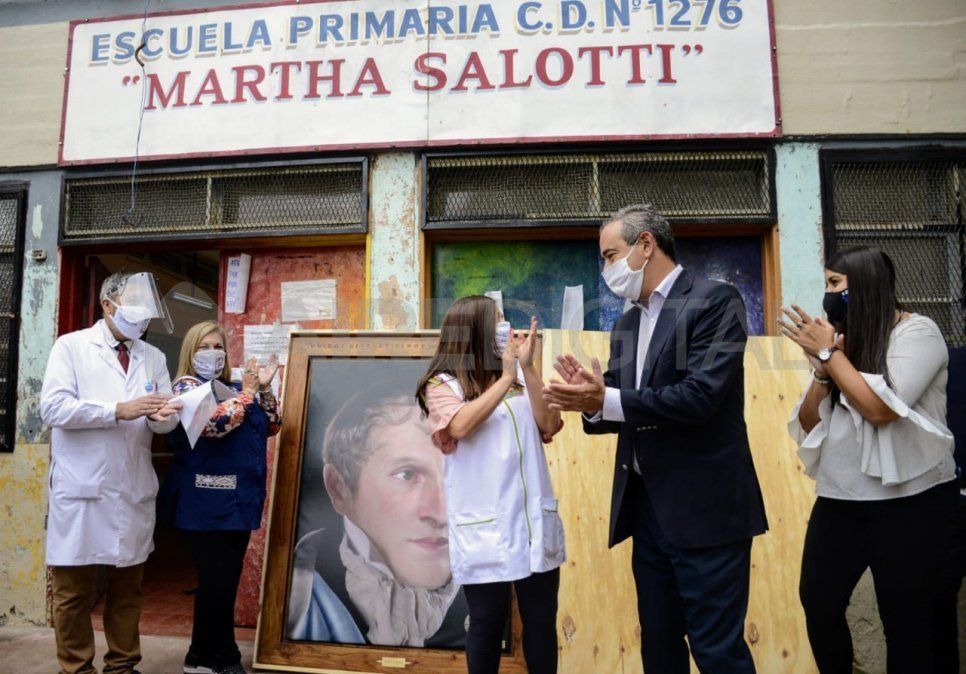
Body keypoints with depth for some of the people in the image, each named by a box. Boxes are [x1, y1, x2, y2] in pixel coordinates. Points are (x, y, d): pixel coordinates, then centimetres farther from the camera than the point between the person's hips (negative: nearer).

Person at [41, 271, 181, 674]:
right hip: (81, 490, -3)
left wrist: (159, 415, -17)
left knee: (128, 587, 13)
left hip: (134, 491, 4)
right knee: (73, 589, 6)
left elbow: (166, 420, 7)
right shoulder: (71, 346, 0)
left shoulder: (154, 357, 11)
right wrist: (119, 410, -19)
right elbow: (52, 407, -12)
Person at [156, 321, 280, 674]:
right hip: (205, 504, -7)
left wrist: (264, 388, 5)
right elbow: (213, 423, -22)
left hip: (237, 502, 7)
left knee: (226, 582, 12)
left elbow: (270, 427, 16)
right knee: (217, 582, -5)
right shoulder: (187, 386, -4)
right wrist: (247, 391, -14)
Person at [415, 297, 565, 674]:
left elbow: (549, 426, -2)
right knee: (488, 621, 8)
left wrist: (528, 368, -8)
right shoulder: (443, 384, -2)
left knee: (542, 617, 12)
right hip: (484, 525, -4)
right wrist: (505, 378, -16)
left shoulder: (520, 379, 8)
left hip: (535, 519, 4)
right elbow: (461, 426, -20)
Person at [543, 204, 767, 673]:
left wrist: (607, 400, -21)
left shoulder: (715, 300, -9)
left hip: (704, 508, -7)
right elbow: (622, 412, 11)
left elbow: (701, 396, -21)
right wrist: (590, 399, -11)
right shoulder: (626, 325, 14)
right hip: (647, 507, 8)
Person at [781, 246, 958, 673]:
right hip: (838, 501, 6)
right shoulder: (841, 341, 9)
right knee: (818, 604, 8)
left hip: (909, 503, -5)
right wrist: (821, 368, -7)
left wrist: (830, 353, -13)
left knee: (906, 621, 6)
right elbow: (806, 425, 7)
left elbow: (881, 408, -22)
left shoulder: (916, 332, -8)